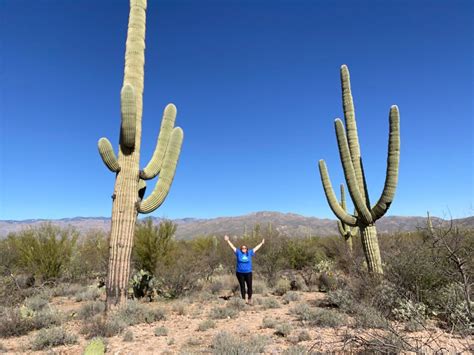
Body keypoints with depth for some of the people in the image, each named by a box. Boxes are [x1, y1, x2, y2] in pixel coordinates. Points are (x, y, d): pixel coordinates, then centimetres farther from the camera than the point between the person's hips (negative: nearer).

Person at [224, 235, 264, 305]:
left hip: (248, 273, 1)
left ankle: (249, 299, 18)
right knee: (242, 286, 5)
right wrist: (228, 241, -2)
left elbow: (256, 248, 13)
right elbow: (232, 246, 1)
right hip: (240, 273, -1)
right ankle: (243, 299, 14)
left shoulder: (249, 253, 5)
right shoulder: (238, 253, 1)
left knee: (249, 286, 1)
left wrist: (261, 243, 20)